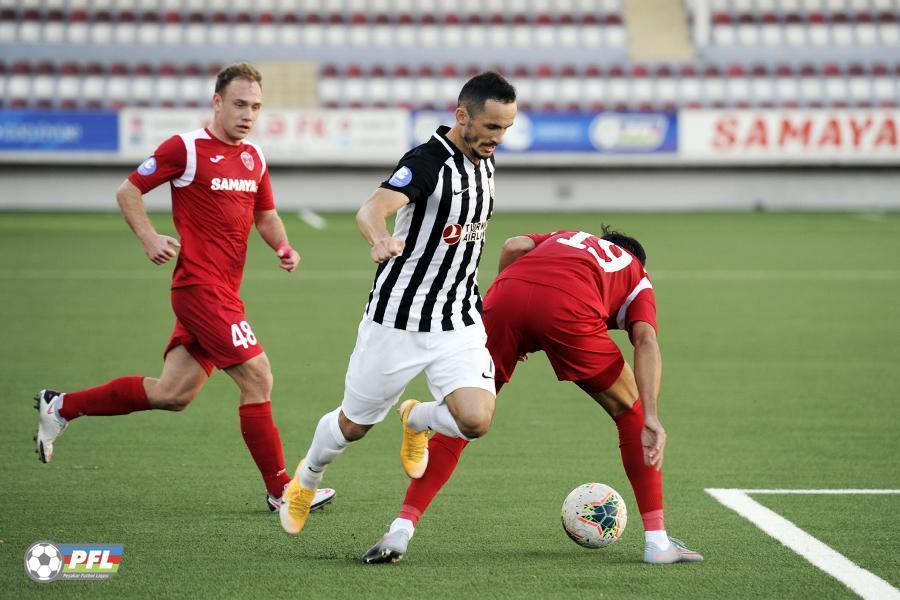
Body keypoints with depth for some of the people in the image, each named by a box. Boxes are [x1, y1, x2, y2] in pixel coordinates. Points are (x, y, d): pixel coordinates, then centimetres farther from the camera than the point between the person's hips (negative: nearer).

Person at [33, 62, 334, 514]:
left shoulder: (254, 157, 13)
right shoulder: (186, 148, -8)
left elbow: (265, 215, 26)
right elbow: (128, 192, -1)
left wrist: (283, 247, 6)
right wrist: (149, 237, -15)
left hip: (223, 292, 8)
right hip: (200, 286, -8)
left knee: (172, 395, 10)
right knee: (257, 378, -12)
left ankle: (60, 407, 23)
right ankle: (280, 489, -3)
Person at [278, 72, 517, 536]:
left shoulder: (483, 163, 4)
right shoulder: (427, 162, -20)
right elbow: (371, 210, -38)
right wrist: (381, 240, -60)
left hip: (459, 324, 5)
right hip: (398, 321, -5)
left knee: (475, 421, -18)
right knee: (354, 424, 12)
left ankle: (417, 421, 18)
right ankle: (306, 479, 45)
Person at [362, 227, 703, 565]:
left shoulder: (566, 237, 42)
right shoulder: (637, 279, 33)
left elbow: (513, 247, 18)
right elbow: (646, 339, 11)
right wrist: (651, 418, 0)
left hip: (506, 294, 2)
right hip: (569, 308, -2)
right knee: (631, 413, 20)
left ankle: (401, 529, 4)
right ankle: (656, 540, 16)